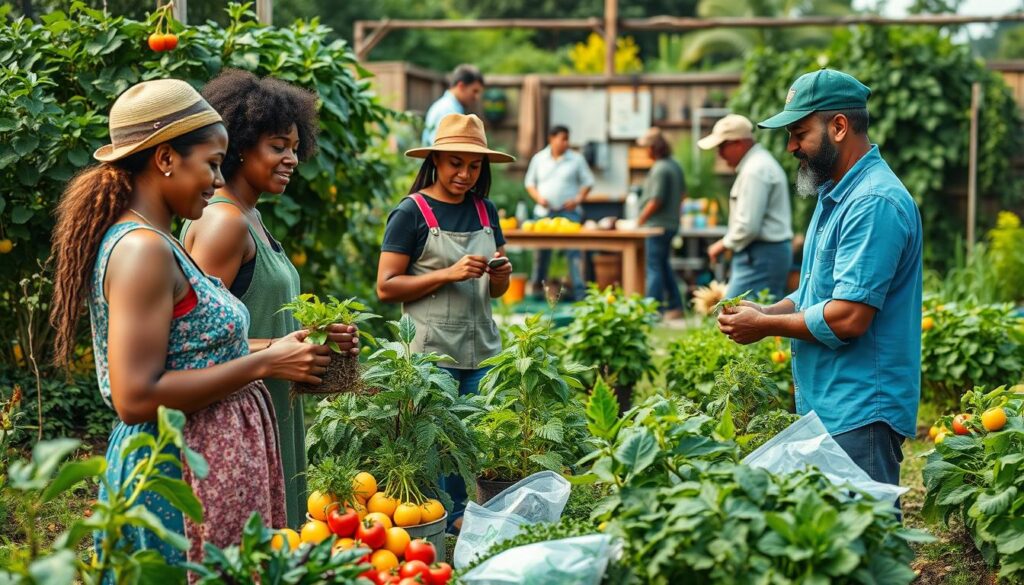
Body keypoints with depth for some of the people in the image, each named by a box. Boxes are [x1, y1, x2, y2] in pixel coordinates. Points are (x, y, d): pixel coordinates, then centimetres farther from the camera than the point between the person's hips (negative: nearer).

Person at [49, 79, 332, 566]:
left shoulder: (155, 243, 12)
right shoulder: (142, 250, -19)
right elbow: (136, 398, -24)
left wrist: (279, 349, 7)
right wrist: (266, 363, -19)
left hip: (208, 464, 10)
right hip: (179, 471, -10)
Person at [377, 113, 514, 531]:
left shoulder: (485, 211, 13)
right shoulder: (412, 213, -3)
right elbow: (386, 287, -7)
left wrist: (501, 273, -3)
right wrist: (447, 274, -16)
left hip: (482, 350, 5)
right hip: (432, 353, -5)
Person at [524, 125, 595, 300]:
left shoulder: (576, 159, 4)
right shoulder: (539, 159, 9)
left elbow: (588, 182, 7)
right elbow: (530, 183, 14)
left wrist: (578, 199, -8)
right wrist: (538, 197, -4)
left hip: (569, 212, -2)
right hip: (545, 212, 2)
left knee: (574, 250, -9)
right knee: (542, 251, 5)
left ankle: (579, 291, -9)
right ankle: (537, 288, 16)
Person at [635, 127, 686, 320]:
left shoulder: (660, 169, -20)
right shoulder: (675, 165, 10)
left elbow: (656, 201, -22)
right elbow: (682, 192, 19)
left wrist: (640, 220, -12)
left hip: (657, 224, -10)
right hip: (671, 222, 10)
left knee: (654, 268, -6)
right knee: (664, 266, 18)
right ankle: (675, 307, 21)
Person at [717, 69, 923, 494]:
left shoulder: (874, 203, -19)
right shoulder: (835, 195, 15)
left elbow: (847, 318, -24)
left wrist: (766, 326, -11)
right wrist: (766, 311, 5)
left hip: (860, 415, -10)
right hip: (826, 408, 10)